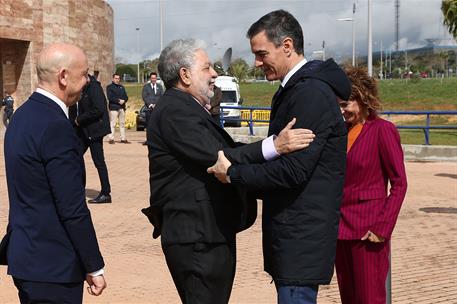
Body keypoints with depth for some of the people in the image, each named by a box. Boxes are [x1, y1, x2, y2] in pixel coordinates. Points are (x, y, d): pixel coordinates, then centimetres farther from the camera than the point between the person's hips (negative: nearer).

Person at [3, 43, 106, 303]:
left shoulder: (23, 115, 9)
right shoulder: (56, 127, -20)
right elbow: (73, 209, -21)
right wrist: (94, 267, -12)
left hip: (25, 258, 9)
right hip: (53, 267, -9)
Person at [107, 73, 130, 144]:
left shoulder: (122, 87, 21)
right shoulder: (109, 87, 2)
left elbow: (126, 97, 15)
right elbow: (110, 97, -9)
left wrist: (123, 100, -7)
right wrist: (118, 101, -15)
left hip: (122, 108, 6)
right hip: (113, 107, -6)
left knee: (122, 123, 7)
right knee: (112, 124, -10)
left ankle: (123, 138, 10)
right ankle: (111, 139, -10)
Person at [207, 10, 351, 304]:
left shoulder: (311, 94, -19)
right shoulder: (295, 89, 14)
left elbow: (294, 170, -24)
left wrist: (233, 174, -15)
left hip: (302, 235, -10)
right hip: (293, 234, 10)